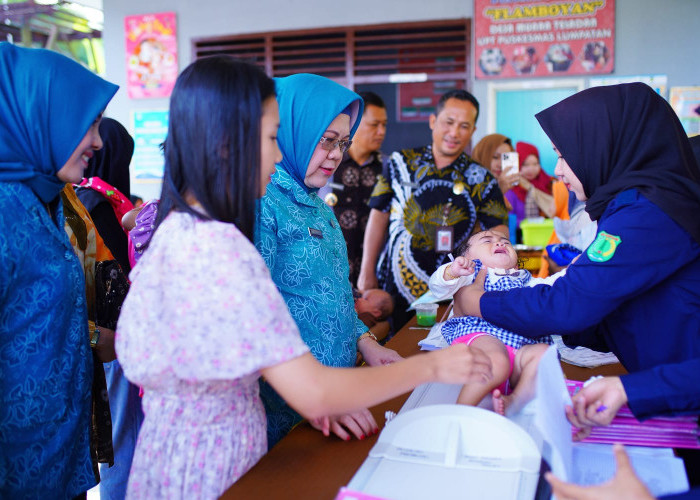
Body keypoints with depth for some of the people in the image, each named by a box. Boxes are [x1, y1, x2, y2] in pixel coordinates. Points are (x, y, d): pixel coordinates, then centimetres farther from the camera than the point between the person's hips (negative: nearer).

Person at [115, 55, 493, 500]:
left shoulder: (181, 227, 1)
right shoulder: (215, 247, -29)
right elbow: (314, 394, -28)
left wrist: (317, 398, -3)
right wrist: (432, 367, -17)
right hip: (207, 464, -8)